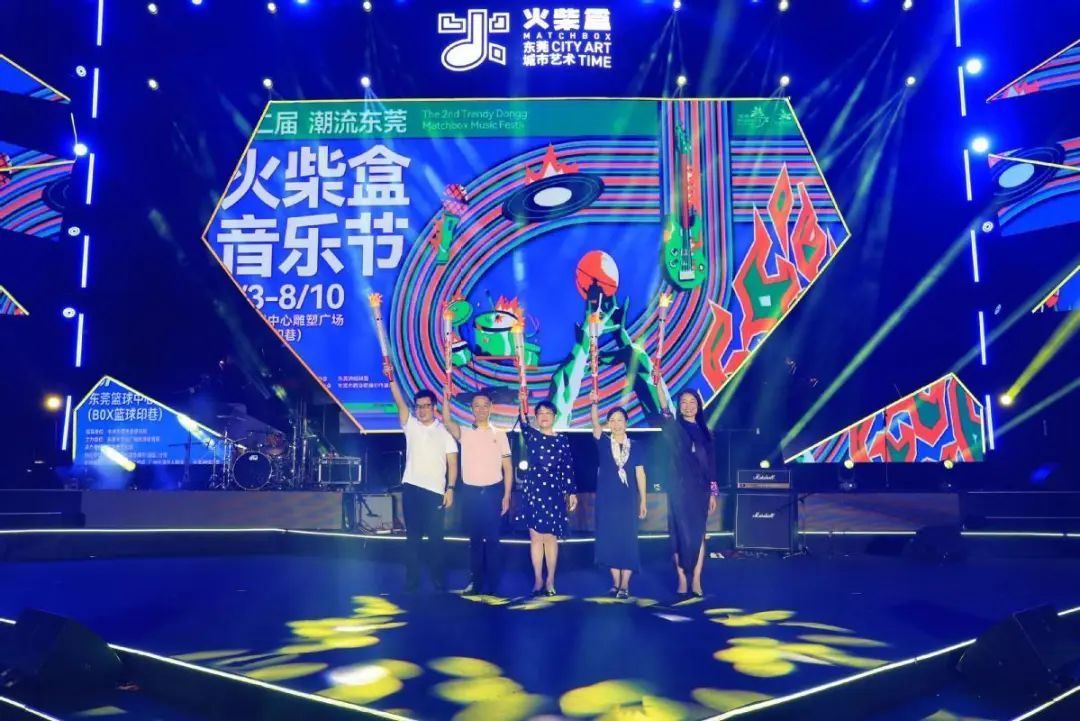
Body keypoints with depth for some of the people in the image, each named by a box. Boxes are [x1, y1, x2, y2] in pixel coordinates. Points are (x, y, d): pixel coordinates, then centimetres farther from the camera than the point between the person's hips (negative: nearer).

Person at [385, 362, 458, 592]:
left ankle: (439, 581, 12)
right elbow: (400, 403, -7)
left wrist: (450, 489, -9)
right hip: (411, 488, 2)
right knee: (412, 537, 7)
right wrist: (391, 379, -19)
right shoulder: (411, 426, 7)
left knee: (435, 538, 2)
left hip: (435, 491, -2)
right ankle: (412, 581, 14)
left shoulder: (444, 432, 2)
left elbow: (452, 463, 1)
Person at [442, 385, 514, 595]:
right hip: (470, 492, 1)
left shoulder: (499, 434, 4)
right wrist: (446, 396, -25)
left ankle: (491, 584, 9)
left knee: (491, 539, 1)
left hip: (493, 492, -1)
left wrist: (506, 496, -3)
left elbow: (507, 467, 3)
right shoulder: (464, 432, 5)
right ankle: (476, 580, 17)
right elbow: (447, 422, -15)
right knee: (475, 539, 8)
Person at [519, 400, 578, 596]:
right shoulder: (531, 436, 4)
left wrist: (572, 493, 1)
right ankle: (538, 580, 12)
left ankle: (550, 581, 13)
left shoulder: (562, 440, 4)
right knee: (536, 536, 3)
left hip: (555, 492, 0)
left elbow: (568, 468, 4)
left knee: (551, 537, 3)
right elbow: (524, 425, -16)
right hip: (534, 491, 0)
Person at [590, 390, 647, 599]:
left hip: (628, 500, 0)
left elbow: (640, 474, 6)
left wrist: (643, 501, 3)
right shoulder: (603, 443, 2)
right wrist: (594, 404, -34)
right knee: (610, 539, 3)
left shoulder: (634, 447, 5)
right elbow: (595, 425, -17)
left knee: (628, 540, -2)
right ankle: (615, 582, 14)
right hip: (606, 500, 0)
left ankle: (625, 584, 4)